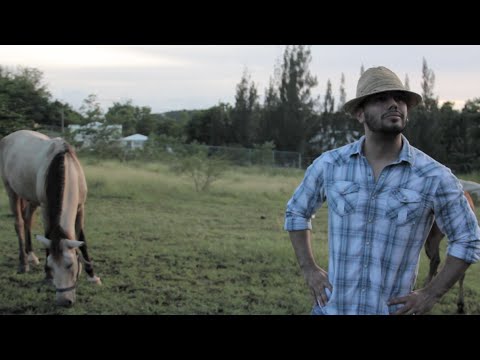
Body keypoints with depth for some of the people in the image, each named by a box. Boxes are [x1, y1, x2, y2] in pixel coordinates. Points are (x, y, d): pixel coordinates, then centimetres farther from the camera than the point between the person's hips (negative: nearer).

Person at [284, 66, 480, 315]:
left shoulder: (435, 177, -9)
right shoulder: (329, 165, -4)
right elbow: (297, 211, 13)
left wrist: (431, 295, -5)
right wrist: (309, 269, 3)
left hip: (393, 310, -1)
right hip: (332, 307, 2)